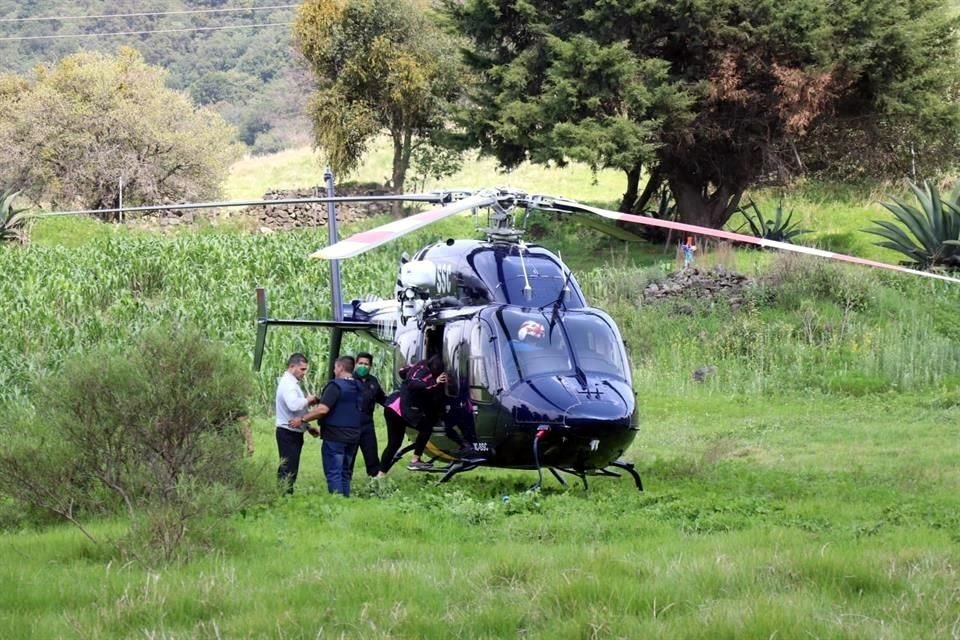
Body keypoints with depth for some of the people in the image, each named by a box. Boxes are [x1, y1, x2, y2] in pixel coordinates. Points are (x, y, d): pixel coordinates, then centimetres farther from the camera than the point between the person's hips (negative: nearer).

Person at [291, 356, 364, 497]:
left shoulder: (335, 386, -15)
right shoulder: (358, 388, 11)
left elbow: (323, 409, -23)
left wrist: (302, 419, -16)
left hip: (335, 436, -8)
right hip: (353, 436, 8)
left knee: (333, 473, -5)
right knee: (346, 472, 14)